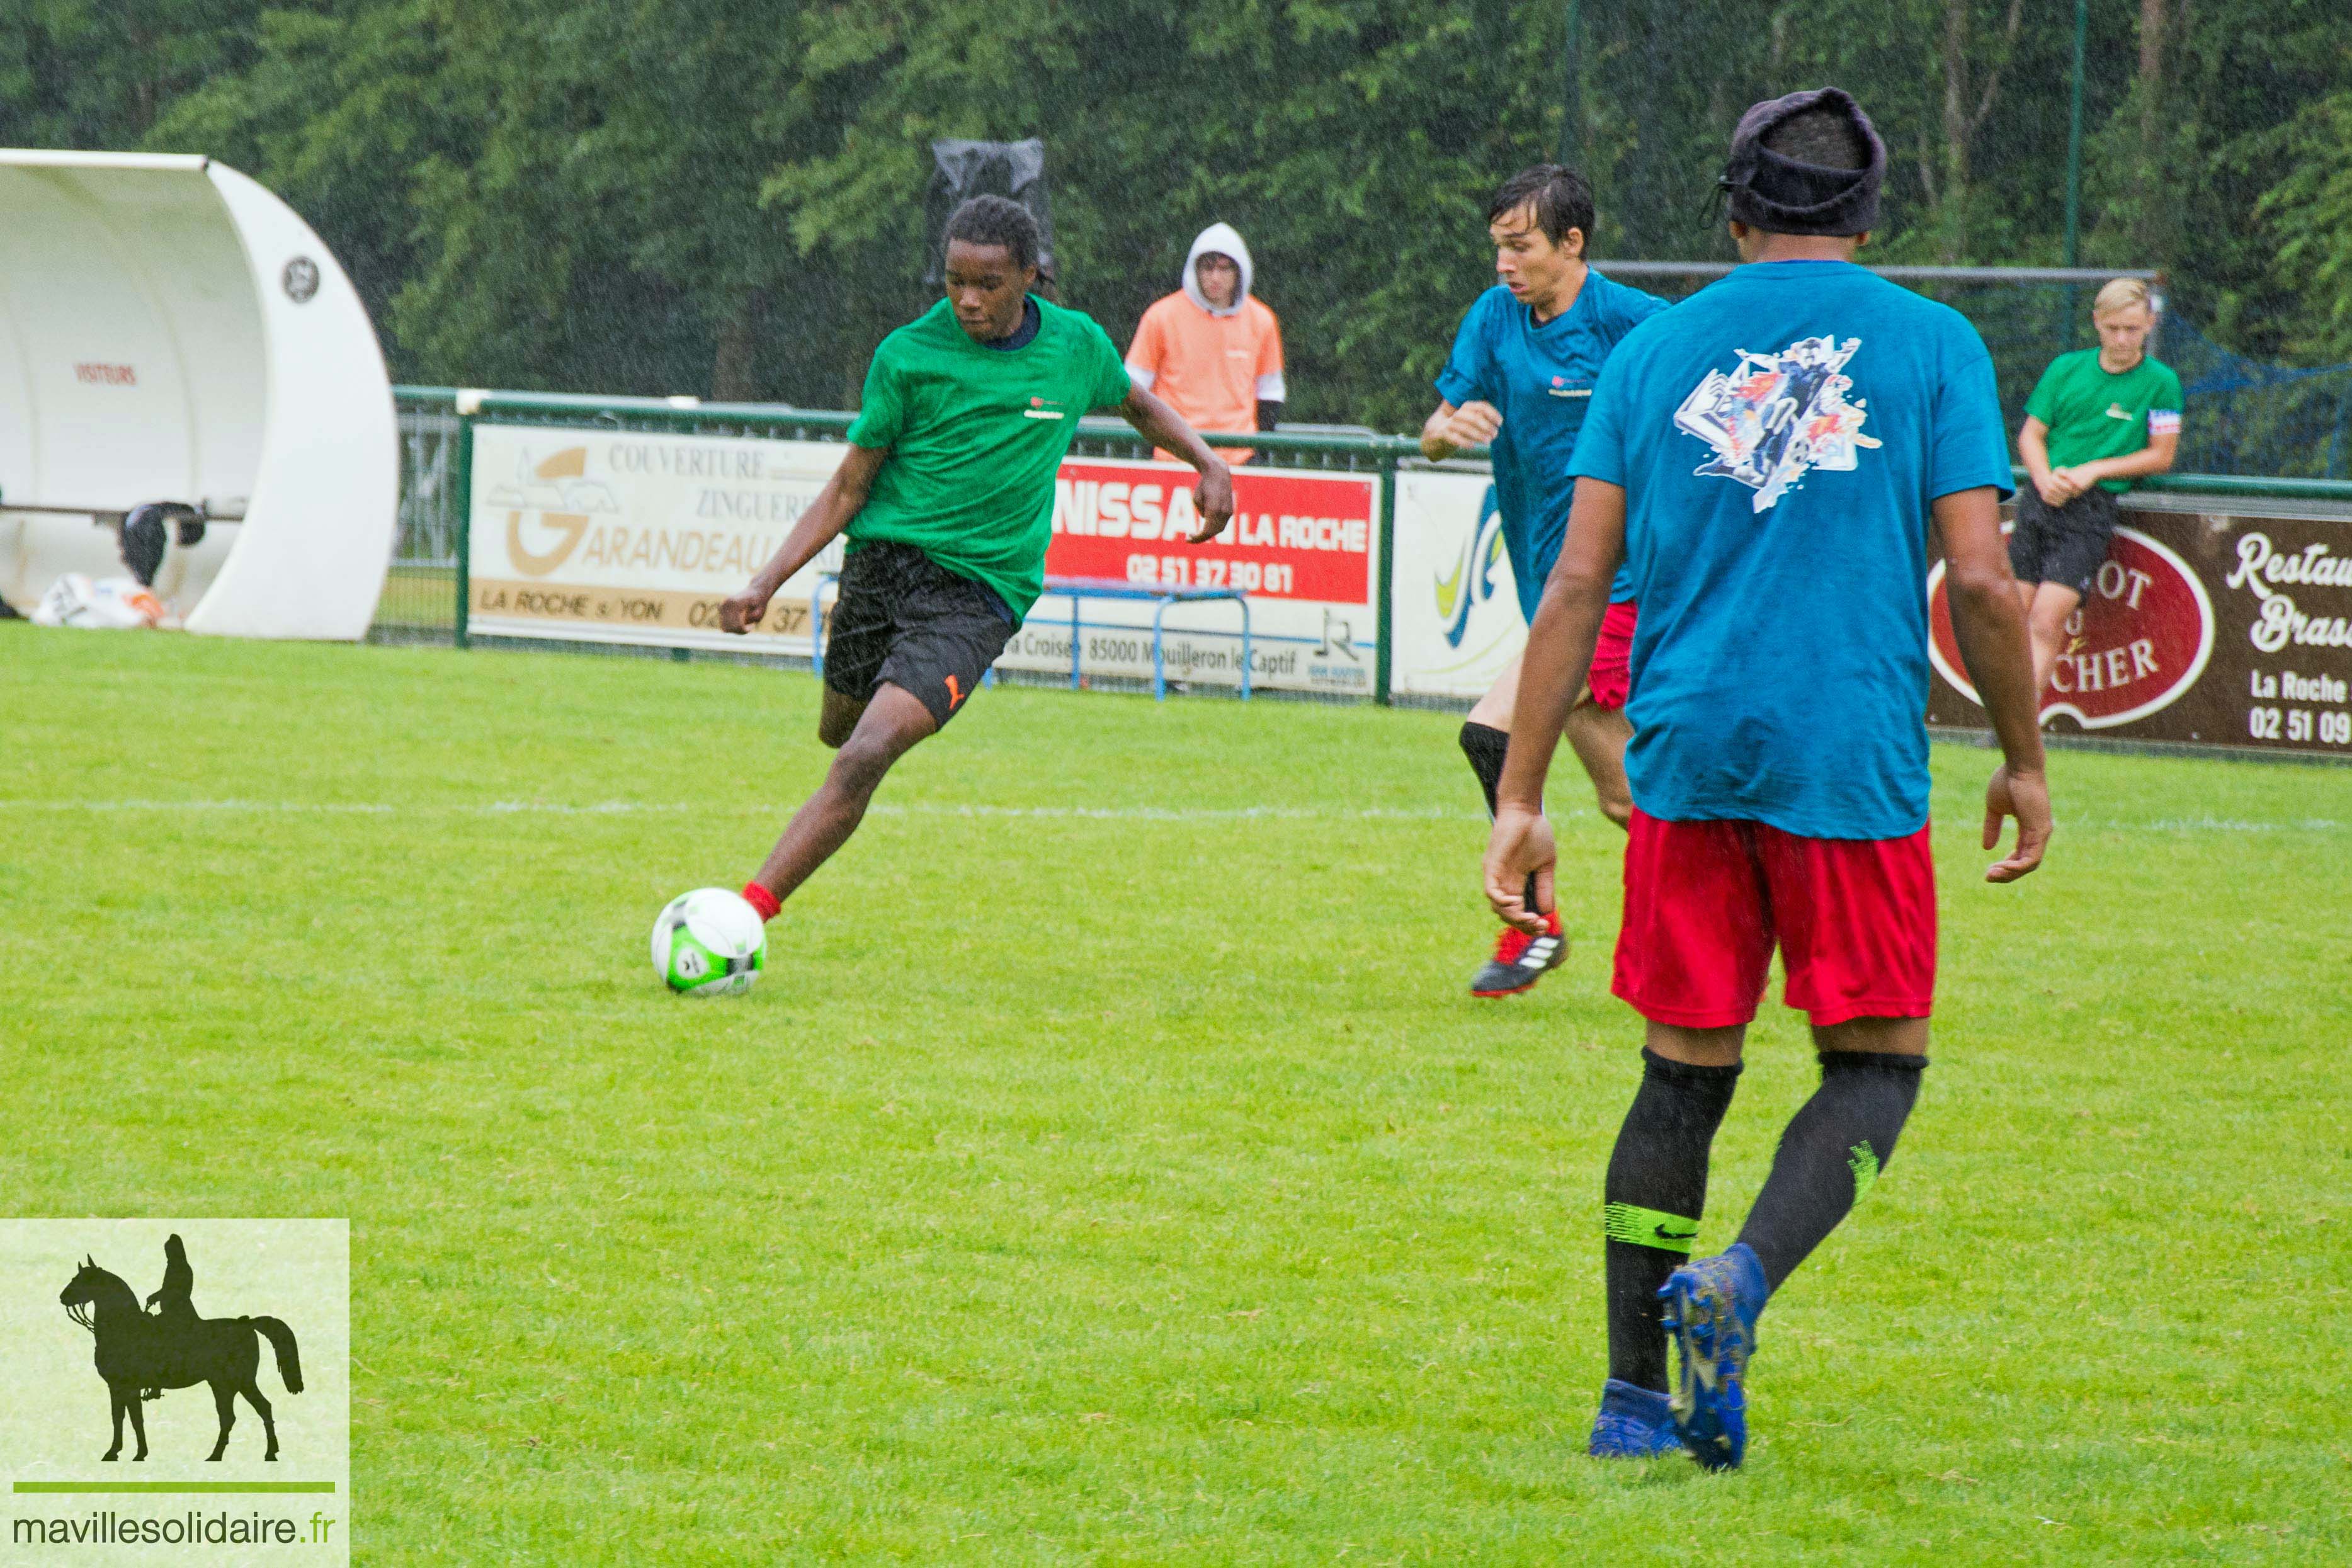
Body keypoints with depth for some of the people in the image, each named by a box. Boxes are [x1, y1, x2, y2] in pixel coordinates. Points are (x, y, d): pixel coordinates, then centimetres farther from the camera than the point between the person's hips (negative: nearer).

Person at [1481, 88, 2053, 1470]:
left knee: (1684, 1077, 12)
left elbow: (1577, 588, 6)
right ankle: (1741, 1281, -17)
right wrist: (2025, 760, 9)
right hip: (1854, 763, -3)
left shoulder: (1656, 350, 10)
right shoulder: (1931, 344, 2)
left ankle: (1635, 1400, 9)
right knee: (1875, 1066, 9)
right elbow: (1980, 582, -4)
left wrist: (1521, 801, 7)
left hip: (1686, 765, 3)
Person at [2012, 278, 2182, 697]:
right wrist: (2046, 480, -7)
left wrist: (2094, 470, -8)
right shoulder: (2067, 368, 10)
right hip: (2041, 500, 4)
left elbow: (2161, 455, 3)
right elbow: (2031, 434, 13)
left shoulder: (2160, 382, 0)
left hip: (2092, 508, -4)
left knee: (2047, 622, -15)